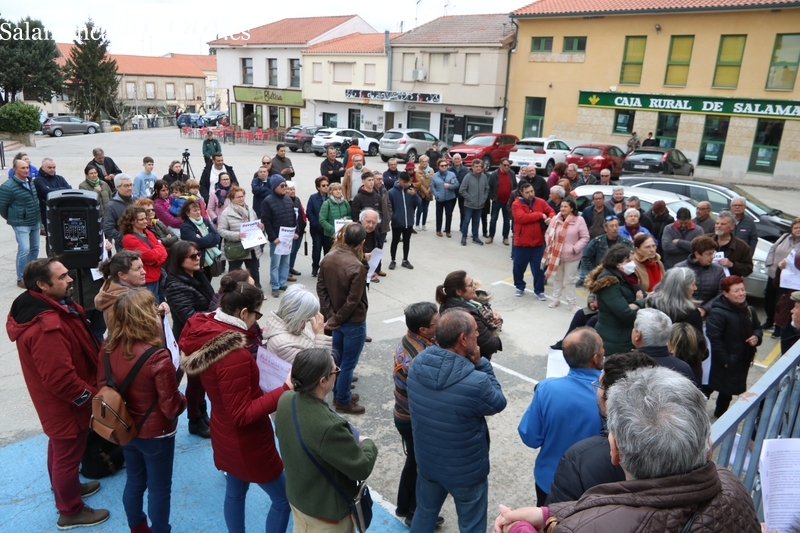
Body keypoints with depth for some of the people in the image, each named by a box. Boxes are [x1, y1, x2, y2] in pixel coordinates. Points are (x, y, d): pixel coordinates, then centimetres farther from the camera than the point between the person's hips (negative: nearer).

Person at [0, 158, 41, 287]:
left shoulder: (30, 182, 6)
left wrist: (36, 216, 17)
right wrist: (12, 218, 4)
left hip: (35, 222, 7)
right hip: (21, 224, -7)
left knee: (34, 248, 14)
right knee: (24, 249, -11)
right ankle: (21, 279, -2)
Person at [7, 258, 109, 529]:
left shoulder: (49, 306, -3)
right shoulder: (45, 327, -36)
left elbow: (78, 348, 11)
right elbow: (61, 379, -33)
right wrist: (93, 397, -19)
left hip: (60, 402, 10)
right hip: (66, 405, -10)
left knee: (60, 449, 29)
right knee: (67, 455, 11)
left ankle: (65, 488, 51)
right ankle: (70, 511, 31)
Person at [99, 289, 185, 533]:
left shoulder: (109, 348, -11)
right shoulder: (158, 356, -31)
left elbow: (102, 386, 4)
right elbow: (172, 407, -25)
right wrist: (183, 399, -5)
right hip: (155, 433, -6)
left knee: (134, 481, 26)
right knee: (159, 488, 16)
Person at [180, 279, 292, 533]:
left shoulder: (206, 332, -9)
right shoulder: (234, 355, -35)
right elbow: (243, 415, -28)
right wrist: (284, 390, -30)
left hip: (225, 435, 9)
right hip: (246, 442, -9)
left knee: (234, 493, 26)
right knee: (282, 499, 12)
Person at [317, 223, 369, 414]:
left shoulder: (328, 258, -5)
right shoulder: (357, 267, -27)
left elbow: (321, 288, 0)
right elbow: (352, 301, -23)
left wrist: (330, 315, -2)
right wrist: (335, 320, -10)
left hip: (338, 319, 7)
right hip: (353, 322, -7)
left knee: (338, 358, 21)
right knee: (348, 363, 8)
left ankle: (338, 393, 37)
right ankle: (343, 401, 22)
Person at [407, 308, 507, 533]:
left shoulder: (417, 365, -16)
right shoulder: (476, 383, -34)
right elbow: (498, 404, -12)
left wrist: (472, 364, -7)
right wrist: (480, 364, -13)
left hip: (427, 462, 5)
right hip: (466, 470, -5)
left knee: (424, 514, 28)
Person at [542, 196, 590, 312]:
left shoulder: (579, 220, -12)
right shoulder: (555, 219, -3)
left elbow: (585, 238, -9)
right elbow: (548, 233, 6)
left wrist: (575, 248, -17)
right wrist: (550, 245, -6)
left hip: (571, 256, -3)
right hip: (556, 254, 4)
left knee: (570, 280, 5)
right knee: (557, 278, 18)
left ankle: (572, 303, 17)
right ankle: (556, 299, 33)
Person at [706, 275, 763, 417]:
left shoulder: (749, 310, 1)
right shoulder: (718, 313, -26)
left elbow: (757, 328, 16)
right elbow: (714, 338, -27)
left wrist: (757, 337, -7)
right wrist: (725, 359, -24)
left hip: (743, 359, 8)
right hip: (725, 362, -8)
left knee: (729, 389, 23)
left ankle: (720, 414, 43)